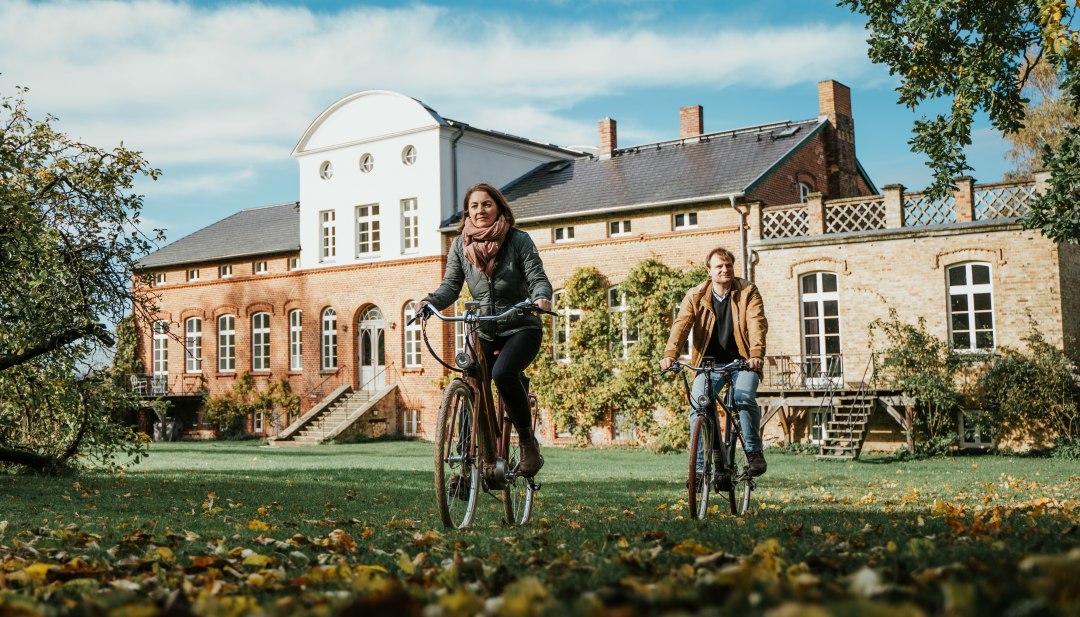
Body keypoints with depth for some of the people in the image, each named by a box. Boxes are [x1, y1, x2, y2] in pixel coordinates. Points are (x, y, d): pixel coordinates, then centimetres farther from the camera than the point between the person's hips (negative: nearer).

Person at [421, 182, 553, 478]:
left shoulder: (519, 240, -6)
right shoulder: (460, 245, 3)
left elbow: (538, 277, -12)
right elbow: (451, 284, -1)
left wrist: (541, 297, -35)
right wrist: (432, 301, -22)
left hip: (521, 328, -4)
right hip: (484, 332, 4)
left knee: (503, 373, -31)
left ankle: (528, 442, -13)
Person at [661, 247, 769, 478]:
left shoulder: (748, 292, -3)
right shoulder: (695, 296, 0)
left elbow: (757, 323, -17)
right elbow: (681, 324, -14)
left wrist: (757, 354, -36)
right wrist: (670, 354, -32)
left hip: (743, 362, -1)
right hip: (709, 363, 2)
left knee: (744, 398, -27)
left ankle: (754, 453, -8)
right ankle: (699, 466, -7)